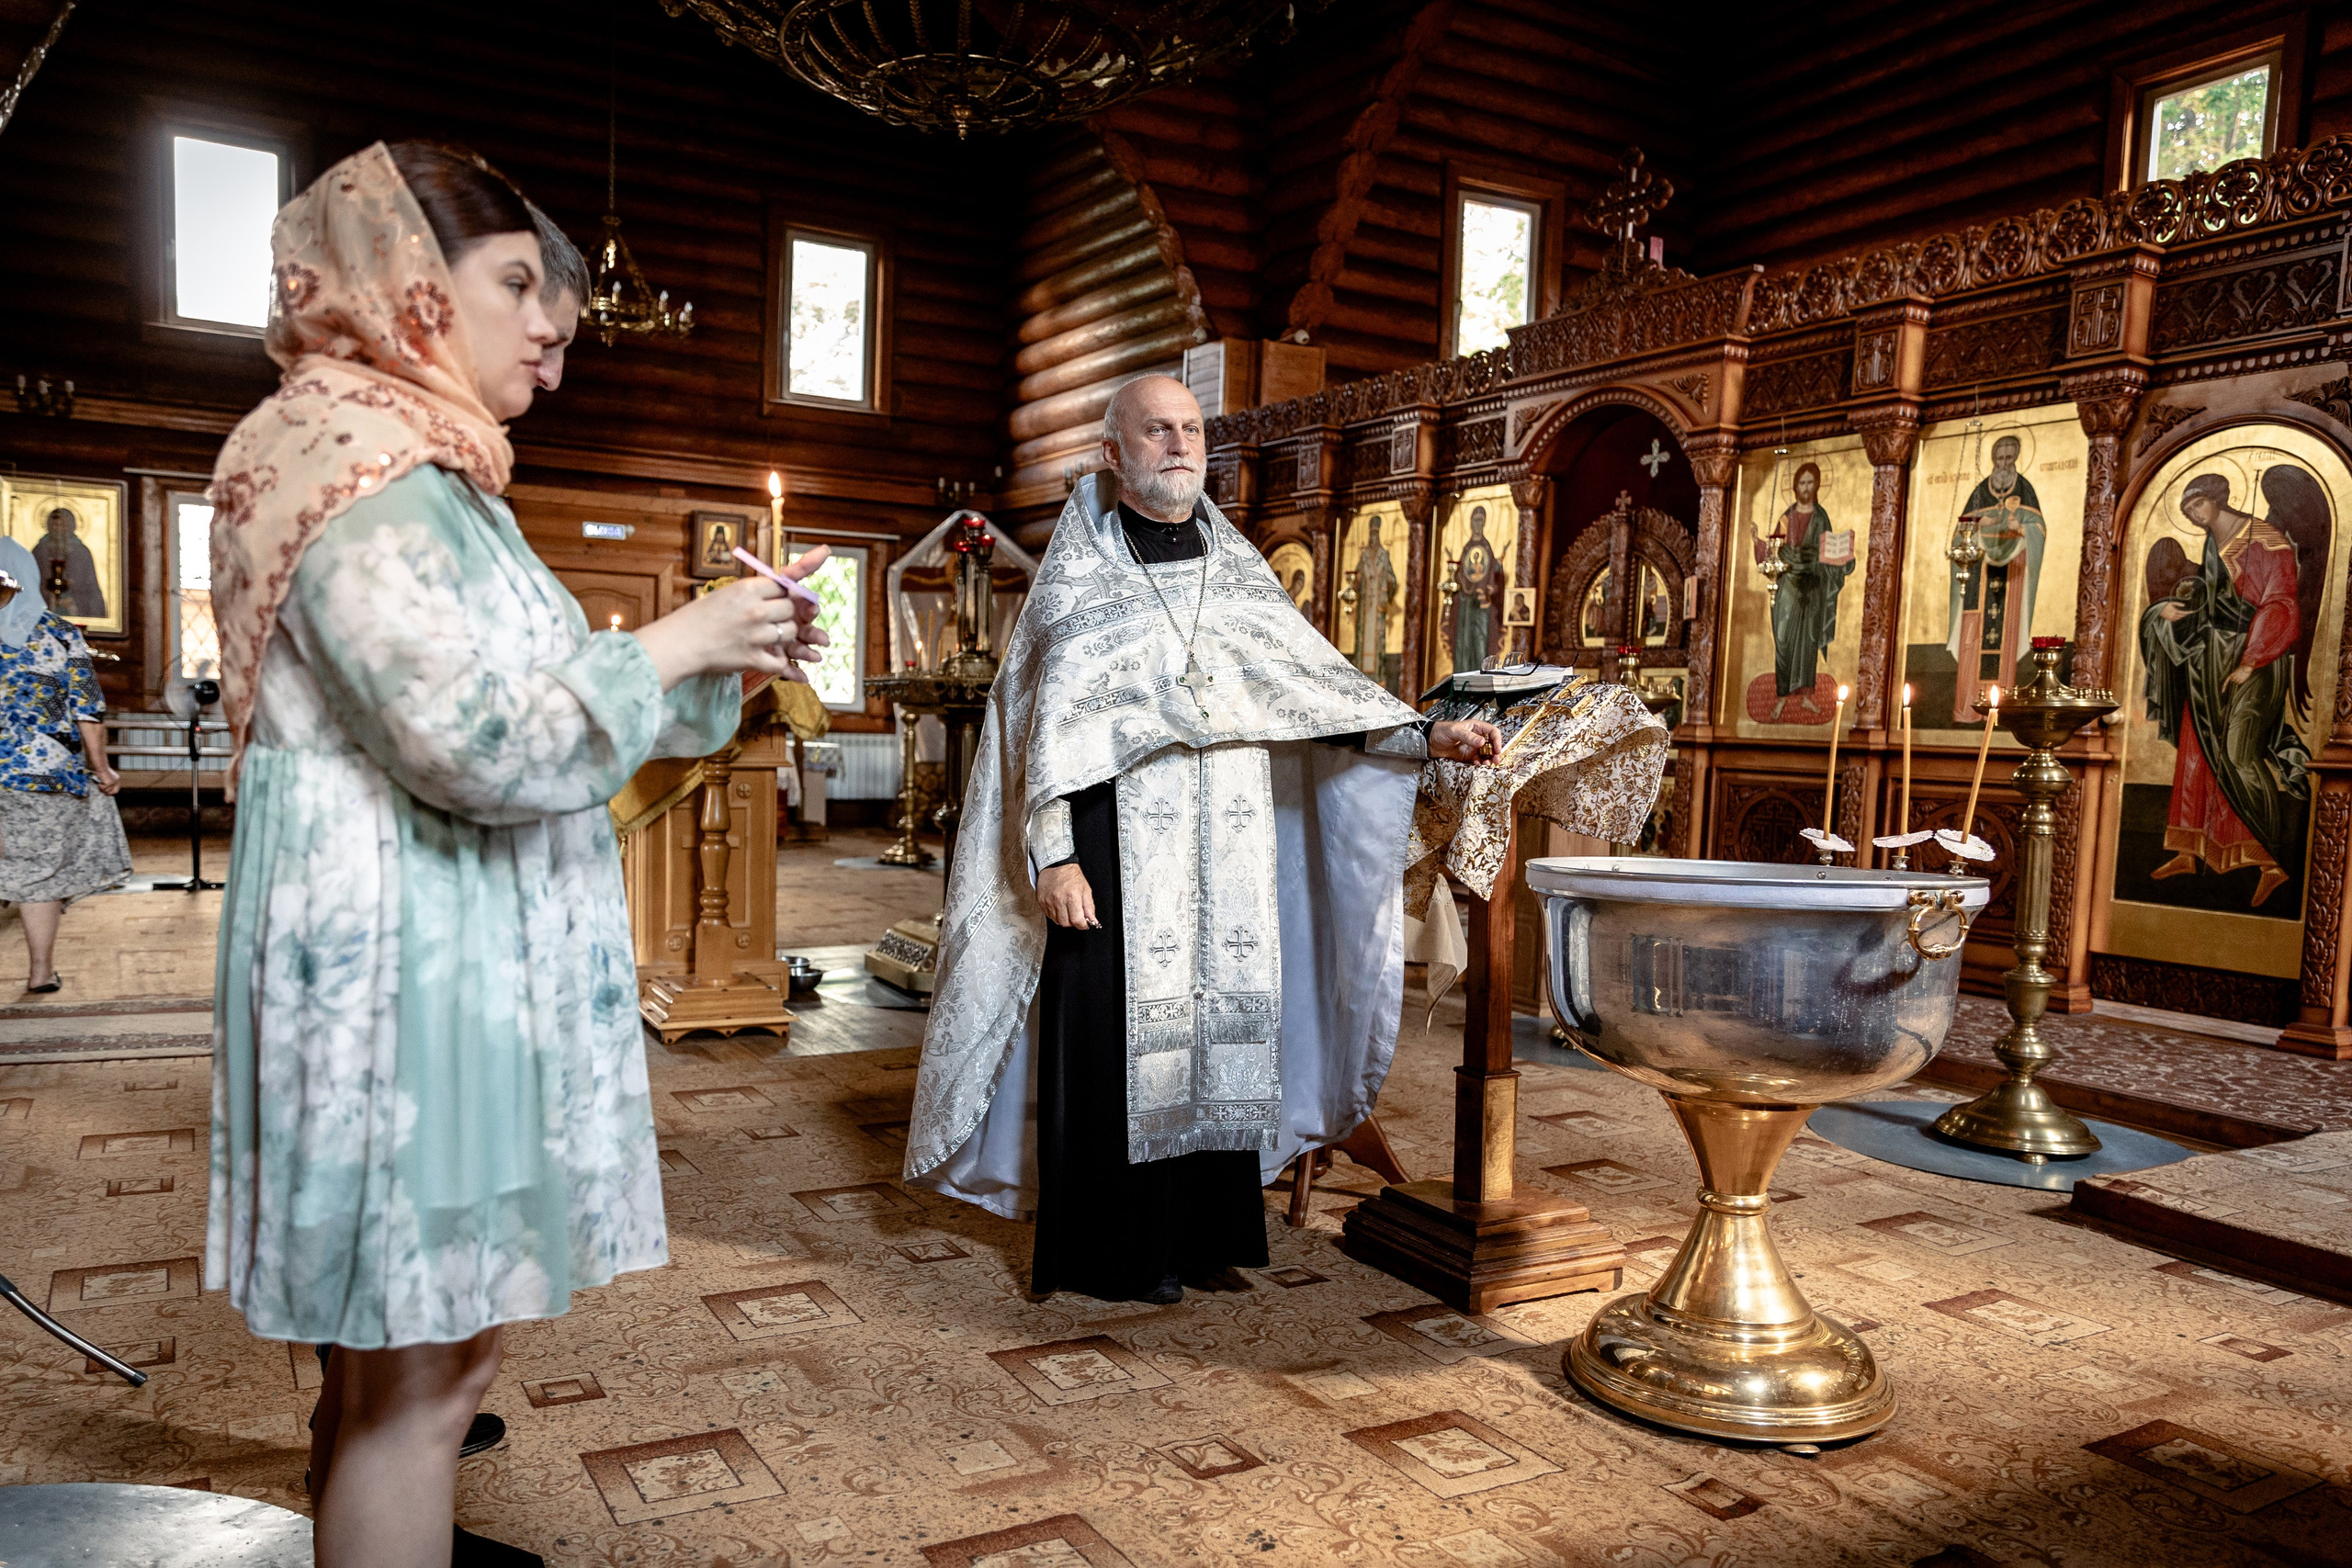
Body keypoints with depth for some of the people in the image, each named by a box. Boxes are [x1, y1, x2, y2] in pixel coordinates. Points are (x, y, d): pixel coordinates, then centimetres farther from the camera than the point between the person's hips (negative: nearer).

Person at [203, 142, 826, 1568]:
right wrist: (679, 643, -13)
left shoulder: (423, 470, 17)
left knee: (402, 1358, 18)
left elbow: (529, 698, 22)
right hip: (406, 968, -10)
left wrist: (728, 659, 11)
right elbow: (486, 745, -25)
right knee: (420, 1376, 0)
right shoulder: (361, 471, -14)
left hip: (454, 957, 10)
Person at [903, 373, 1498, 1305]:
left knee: (1220, 1024, 7)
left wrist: (1427, 736, 0)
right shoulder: (1077, 576, 2)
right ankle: (1115, 1252, 12)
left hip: (1231, 850, 4)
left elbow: (1320, 686, 11)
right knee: (1122, 1028, -2)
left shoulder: (1237, 572, 13)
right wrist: (1053, 855, -13)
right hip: (1122, 847, -4)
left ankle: (1201, 1233, 20)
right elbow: (1050, 728, -4)